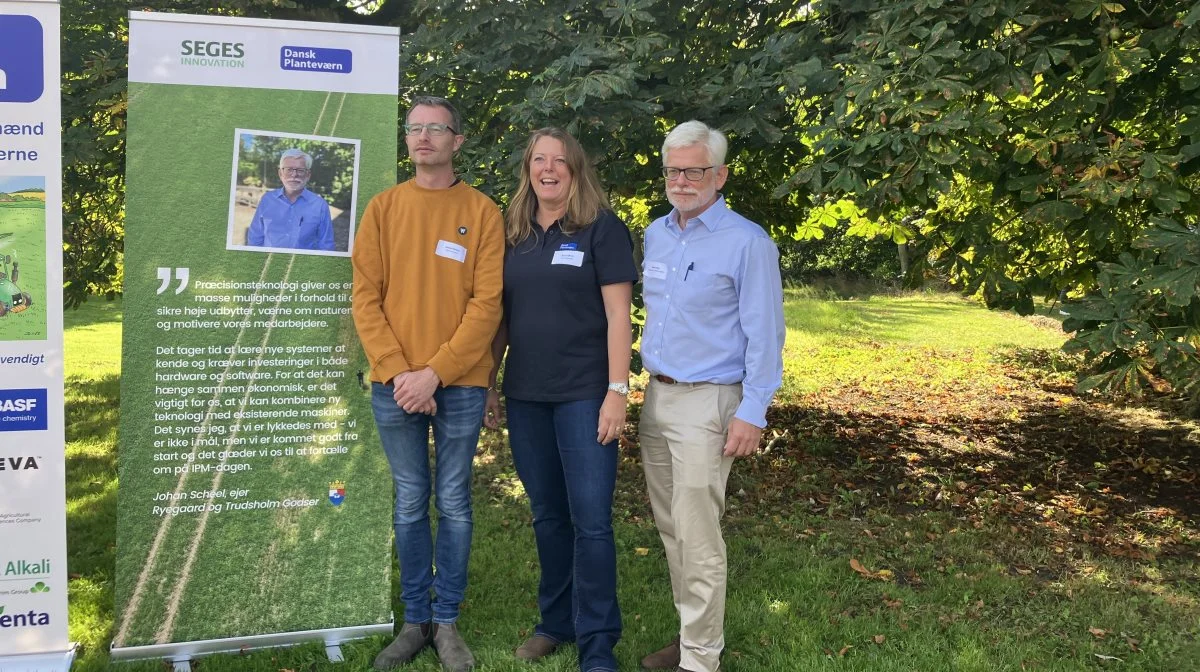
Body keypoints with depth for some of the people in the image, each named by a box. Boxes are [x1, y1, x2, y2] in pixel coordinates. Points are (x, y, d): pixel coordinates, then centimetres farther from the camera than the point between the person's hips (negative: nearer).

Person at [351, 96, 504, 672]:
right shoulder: (383, 208, 7)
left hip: (459, 386, -1)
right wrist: (399, 372, -10)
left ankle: (447, 622, 19)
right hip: (395, 385, 2)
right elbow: (366, 297, 1)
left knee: (454, 505, 6)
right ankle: (415, 619, 21)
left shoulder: (482, 212, 1)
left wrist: (434, 372, -13)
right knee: (410, 506, 9)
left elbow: (486, 304, -6)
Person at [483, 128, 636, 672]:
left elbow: (618, 315, -8)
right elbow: (501, 316, 15)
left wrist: (617, 391, -13)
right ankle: (556, 621, 28)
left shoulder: (602, 228, -3)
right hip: (525, 396, 5)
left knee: (590, 519, -3)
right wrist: (488, 384, 14)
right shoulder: (514, 233, 10)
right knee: (547, 515, 14)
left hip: (583, 394, -4)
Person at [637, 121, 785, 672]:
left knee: (697, 536, -6)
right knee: (671, 529, 14)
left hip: (706, 403, -7)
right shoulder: (655, 235, 10)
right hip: (656, 397, 7)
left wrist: (752, 412, -15)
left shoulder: (746, 242, -11)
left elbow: (764, 334, -11)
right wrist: (645, 386, 15)